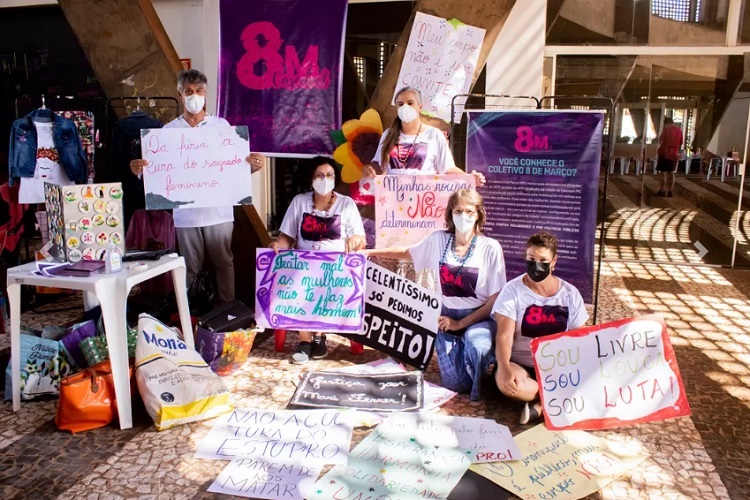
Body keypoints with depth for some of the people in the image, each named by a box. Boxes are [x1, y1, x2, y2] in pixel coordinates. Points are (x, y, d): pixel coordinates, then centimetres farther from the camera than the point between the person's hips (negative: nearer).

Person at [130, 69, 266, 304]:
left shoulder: (222, 125, 6)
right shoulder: (169, 130, 6)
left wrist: (253, 165, -18)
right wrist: (141, 170, -17)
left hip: (219, 211, 0)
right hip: (186, 213, 0)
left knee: (224, 263, 9)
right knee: (190, 267, 9)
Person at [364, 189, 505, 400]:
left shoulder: (490, 248, -12)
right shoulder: (438, 240, -2)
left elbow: (496, 299, -9)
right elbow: (406, 253, 16)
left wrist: (462, 323, -13)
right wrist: (368, 252, 13)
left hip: (480, 317, -3)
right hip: (449, 316, 3)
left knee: (476, 348, -38)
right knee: (456, 383, -11)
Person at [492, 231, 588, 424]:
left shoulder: (570, 293, 4)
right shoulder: (513, 290, -5)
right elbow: (504, 336, -14)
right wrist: (504, 367, -33)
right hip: (521, 365, -2)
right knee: (504, 380, -36)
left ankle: (540, 406, -19)